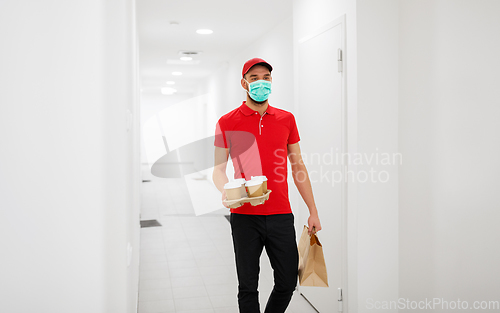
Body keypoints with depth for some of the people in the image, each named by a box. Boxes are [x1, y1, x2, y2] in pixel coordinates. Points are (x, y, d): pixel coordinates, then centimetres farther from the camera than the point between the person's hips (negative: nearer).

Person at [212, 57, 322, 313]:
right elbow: (219, 169, 2)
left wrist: (313, 211, 9)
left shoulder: (286, 119, 9)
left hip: (281, 215, 2)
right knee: (248, 286, 7)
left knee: (287, 282, 9)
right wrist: (226, 192, -21)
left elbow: (297, 166, 11)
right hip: (244, 216, -2)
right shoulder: (227, 123, 1)